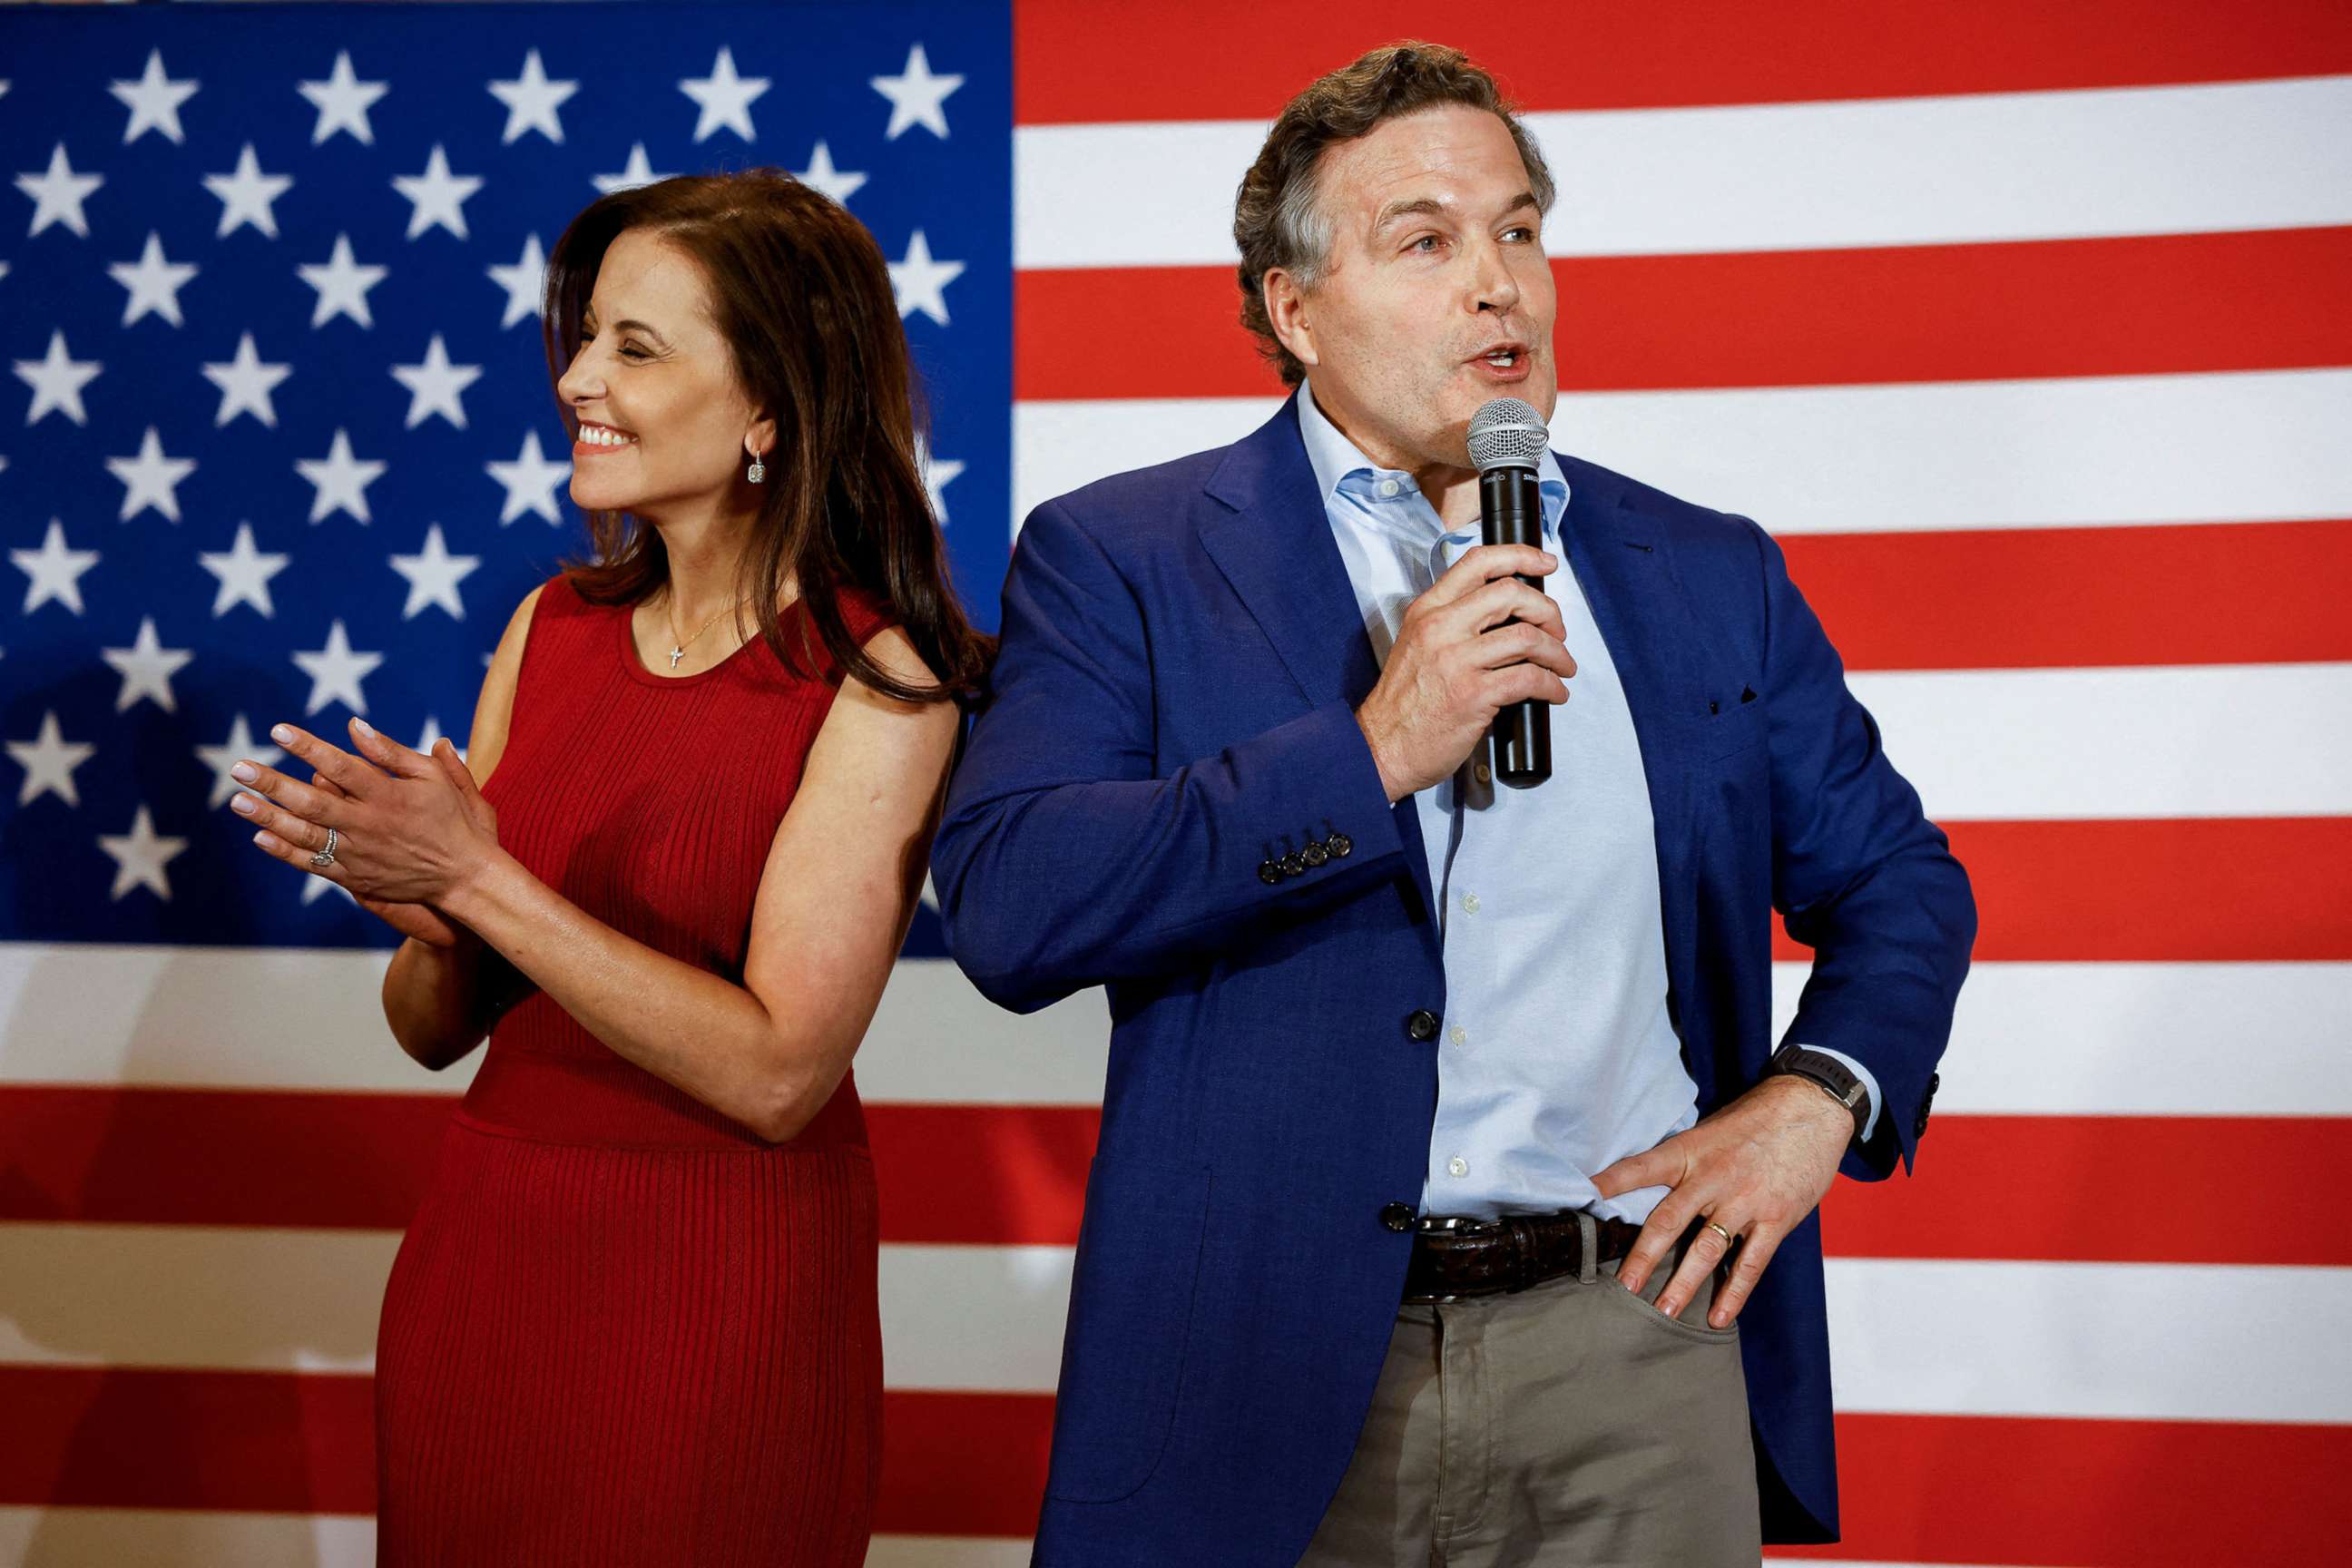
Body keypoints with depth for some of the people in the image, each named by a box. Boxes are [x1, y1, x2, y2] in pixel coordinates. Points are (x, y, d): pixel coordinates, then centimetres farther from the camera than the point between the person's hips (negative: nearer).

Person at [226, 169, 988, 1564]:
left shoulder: (879, 677, -12)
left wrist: (480, 879, -20)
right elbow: (435, 1029, 8)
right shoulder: (558, 625, 4)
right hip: (483, 1250, 5)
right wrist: (426, 916, -14)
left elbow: (778, 1073, -20)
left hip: (718, 1291, -5)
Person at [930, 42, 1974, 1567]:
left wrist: (1820, 1096, -1)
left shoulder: (1712, 578, 11)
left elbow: (1899, 879, 19)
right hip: (1270, 1376, -2)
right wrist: (1371, 752, -17)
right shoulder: (1119, 558, 1)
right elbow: (1005, 908, -13)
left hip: (1634, 1349, 3)